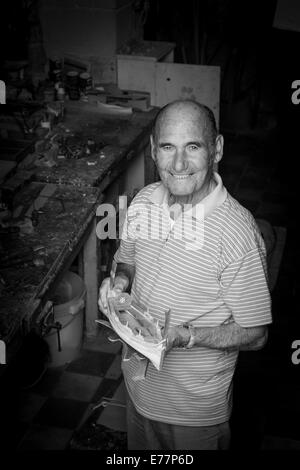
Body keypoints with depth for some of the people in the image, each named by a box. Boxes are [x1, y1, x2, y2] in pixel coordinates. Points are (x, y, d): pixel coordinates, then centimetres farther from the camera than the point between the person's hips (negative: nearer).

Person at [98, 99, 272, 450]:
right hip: (139, 382, 6)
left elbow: (255, 334, -19)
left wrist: (185, 335, -30)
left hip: (197, 404, -5)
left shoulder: (238, 233, -28)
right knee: (141, 450, 28)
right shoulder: (144, 201, -9)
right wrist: (119, 281, -13)